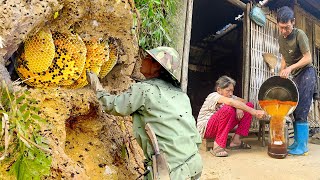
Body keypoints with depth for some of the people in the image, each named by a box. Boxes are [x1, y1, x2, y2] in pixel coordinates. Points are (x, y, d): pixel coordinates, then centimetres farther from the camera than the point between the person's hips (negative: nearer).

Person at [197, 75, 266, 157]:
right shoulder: (213, 96, -22)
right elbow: (231, 102, -39)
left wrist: (239, 108, -21)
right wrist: (254, 112, -44)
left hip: (221, 128, 8)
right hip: (205, 129, -8)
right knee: (228, 109, -36)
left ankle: (236, 140, -4)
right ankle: (218, 146, -27)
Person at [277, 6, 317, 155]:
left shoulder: (300, 35, -14)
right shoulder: (281, 38, 8)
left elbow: (308, 58, -17)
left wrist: (290, 68, -26)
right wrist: (281, 76, 8)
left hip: (306, 73, -7)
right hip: (295, 76, 7)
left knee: (301, 111, -12)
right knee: (294, 110, 4)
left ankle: (302, 146, -6)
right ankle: (297, 142, 12)